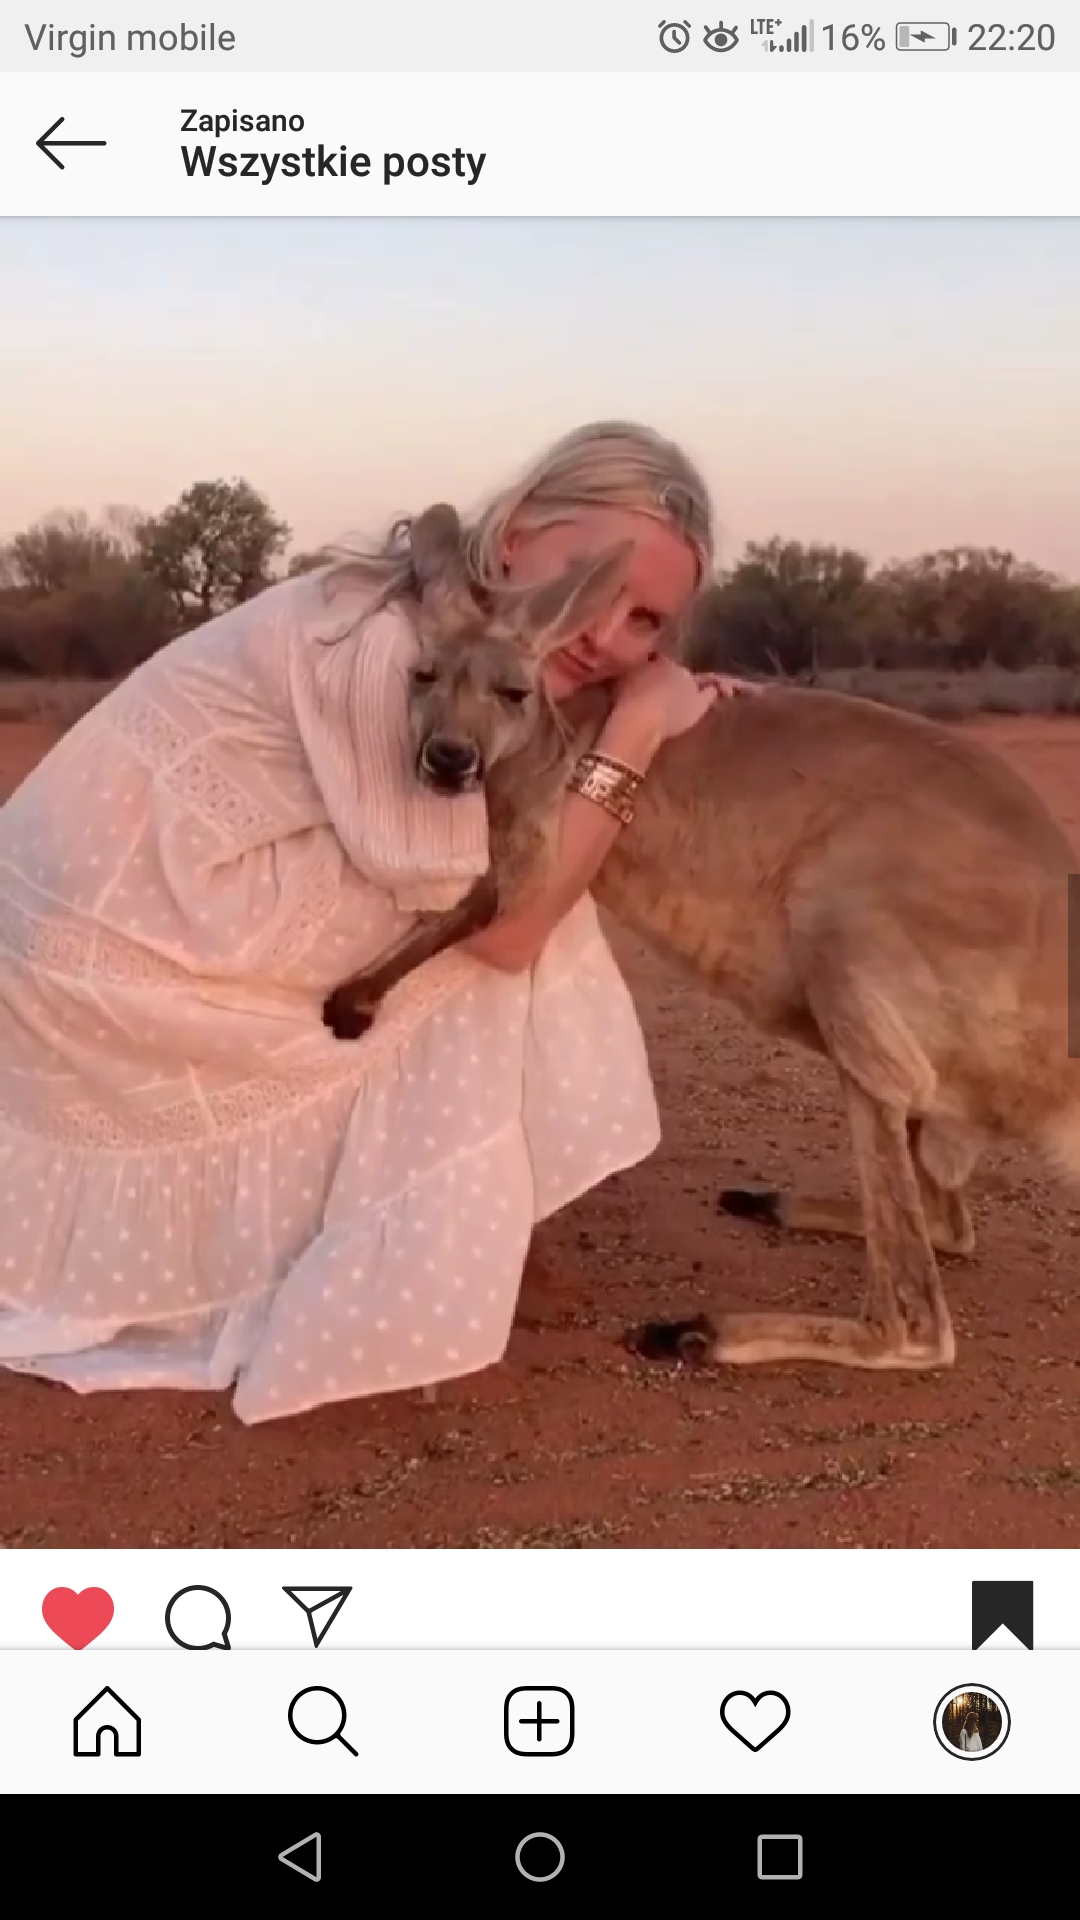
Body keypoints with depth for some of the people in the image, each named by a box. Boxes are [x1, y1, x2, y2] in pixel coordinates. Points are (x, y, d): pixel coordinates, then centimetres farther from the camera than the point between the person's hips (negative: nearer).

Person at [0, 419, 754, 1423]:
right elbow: (507, 925, -23)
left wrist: (665, 713, -1)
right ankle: (380, 1295, 2)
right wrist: (637, 728, -18)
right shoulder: (391, 644, -25)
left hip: (143, 938, 9)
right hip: (99, 947, -9)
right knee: (481, 958, -9)